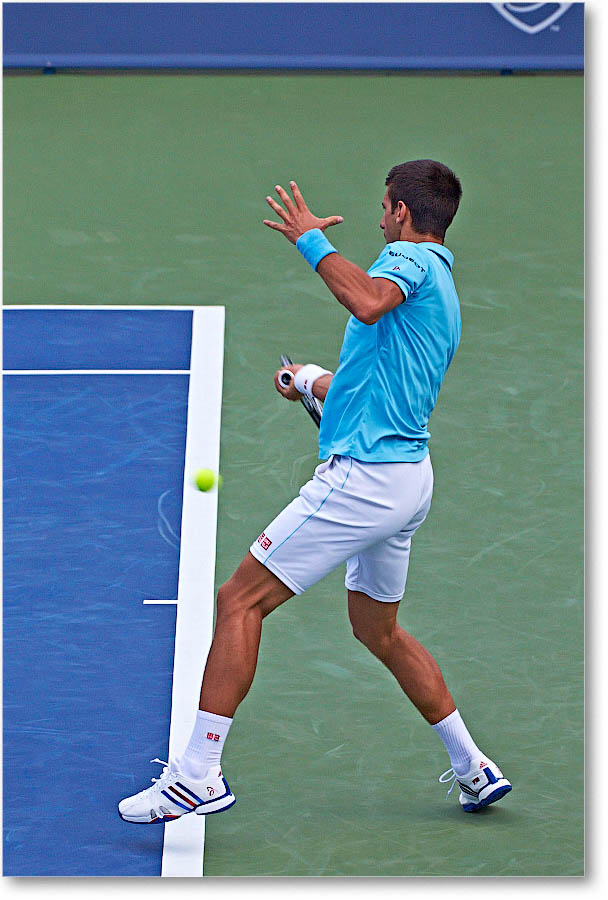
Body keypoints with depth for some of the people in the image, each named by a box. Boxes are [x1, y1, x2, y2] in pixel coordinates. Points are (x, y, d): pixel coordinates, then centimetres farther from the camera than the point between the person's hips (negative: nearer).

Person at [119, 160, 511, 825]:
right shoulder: (441, 293, 21)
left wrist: (310, 239, -23)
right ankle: (473, 768, 28)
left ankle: (198, 773, -12)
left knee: (240, 600, -9)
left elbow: (369, 301, -34)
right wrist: (316, 382, 42)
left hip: (362, 475, -10)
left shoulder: (410, 258, -8)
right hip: (409, 477, 10)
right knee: (378, 628, 26)